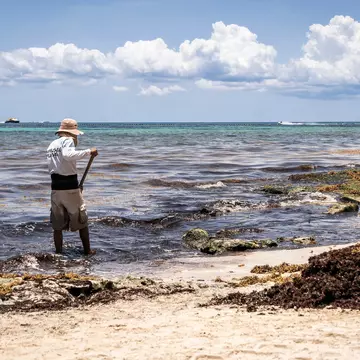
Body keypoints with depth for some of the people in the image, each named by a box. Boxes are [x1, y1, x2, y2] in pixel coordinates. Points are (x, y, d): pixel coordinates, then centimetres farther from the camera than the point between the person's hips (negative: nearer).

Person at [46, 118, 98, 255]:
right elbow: (68, 155, -29)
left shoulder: (52, 145, 17)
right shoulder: (67, 140, -7)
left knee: (57, 223, 11)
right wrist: (88, 152, -25)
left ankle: (58, 252, 12)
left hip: (55, 186, 6)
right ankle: (87, 250, 14)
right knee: (82, 220, 8)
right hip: (70, 186, -6)